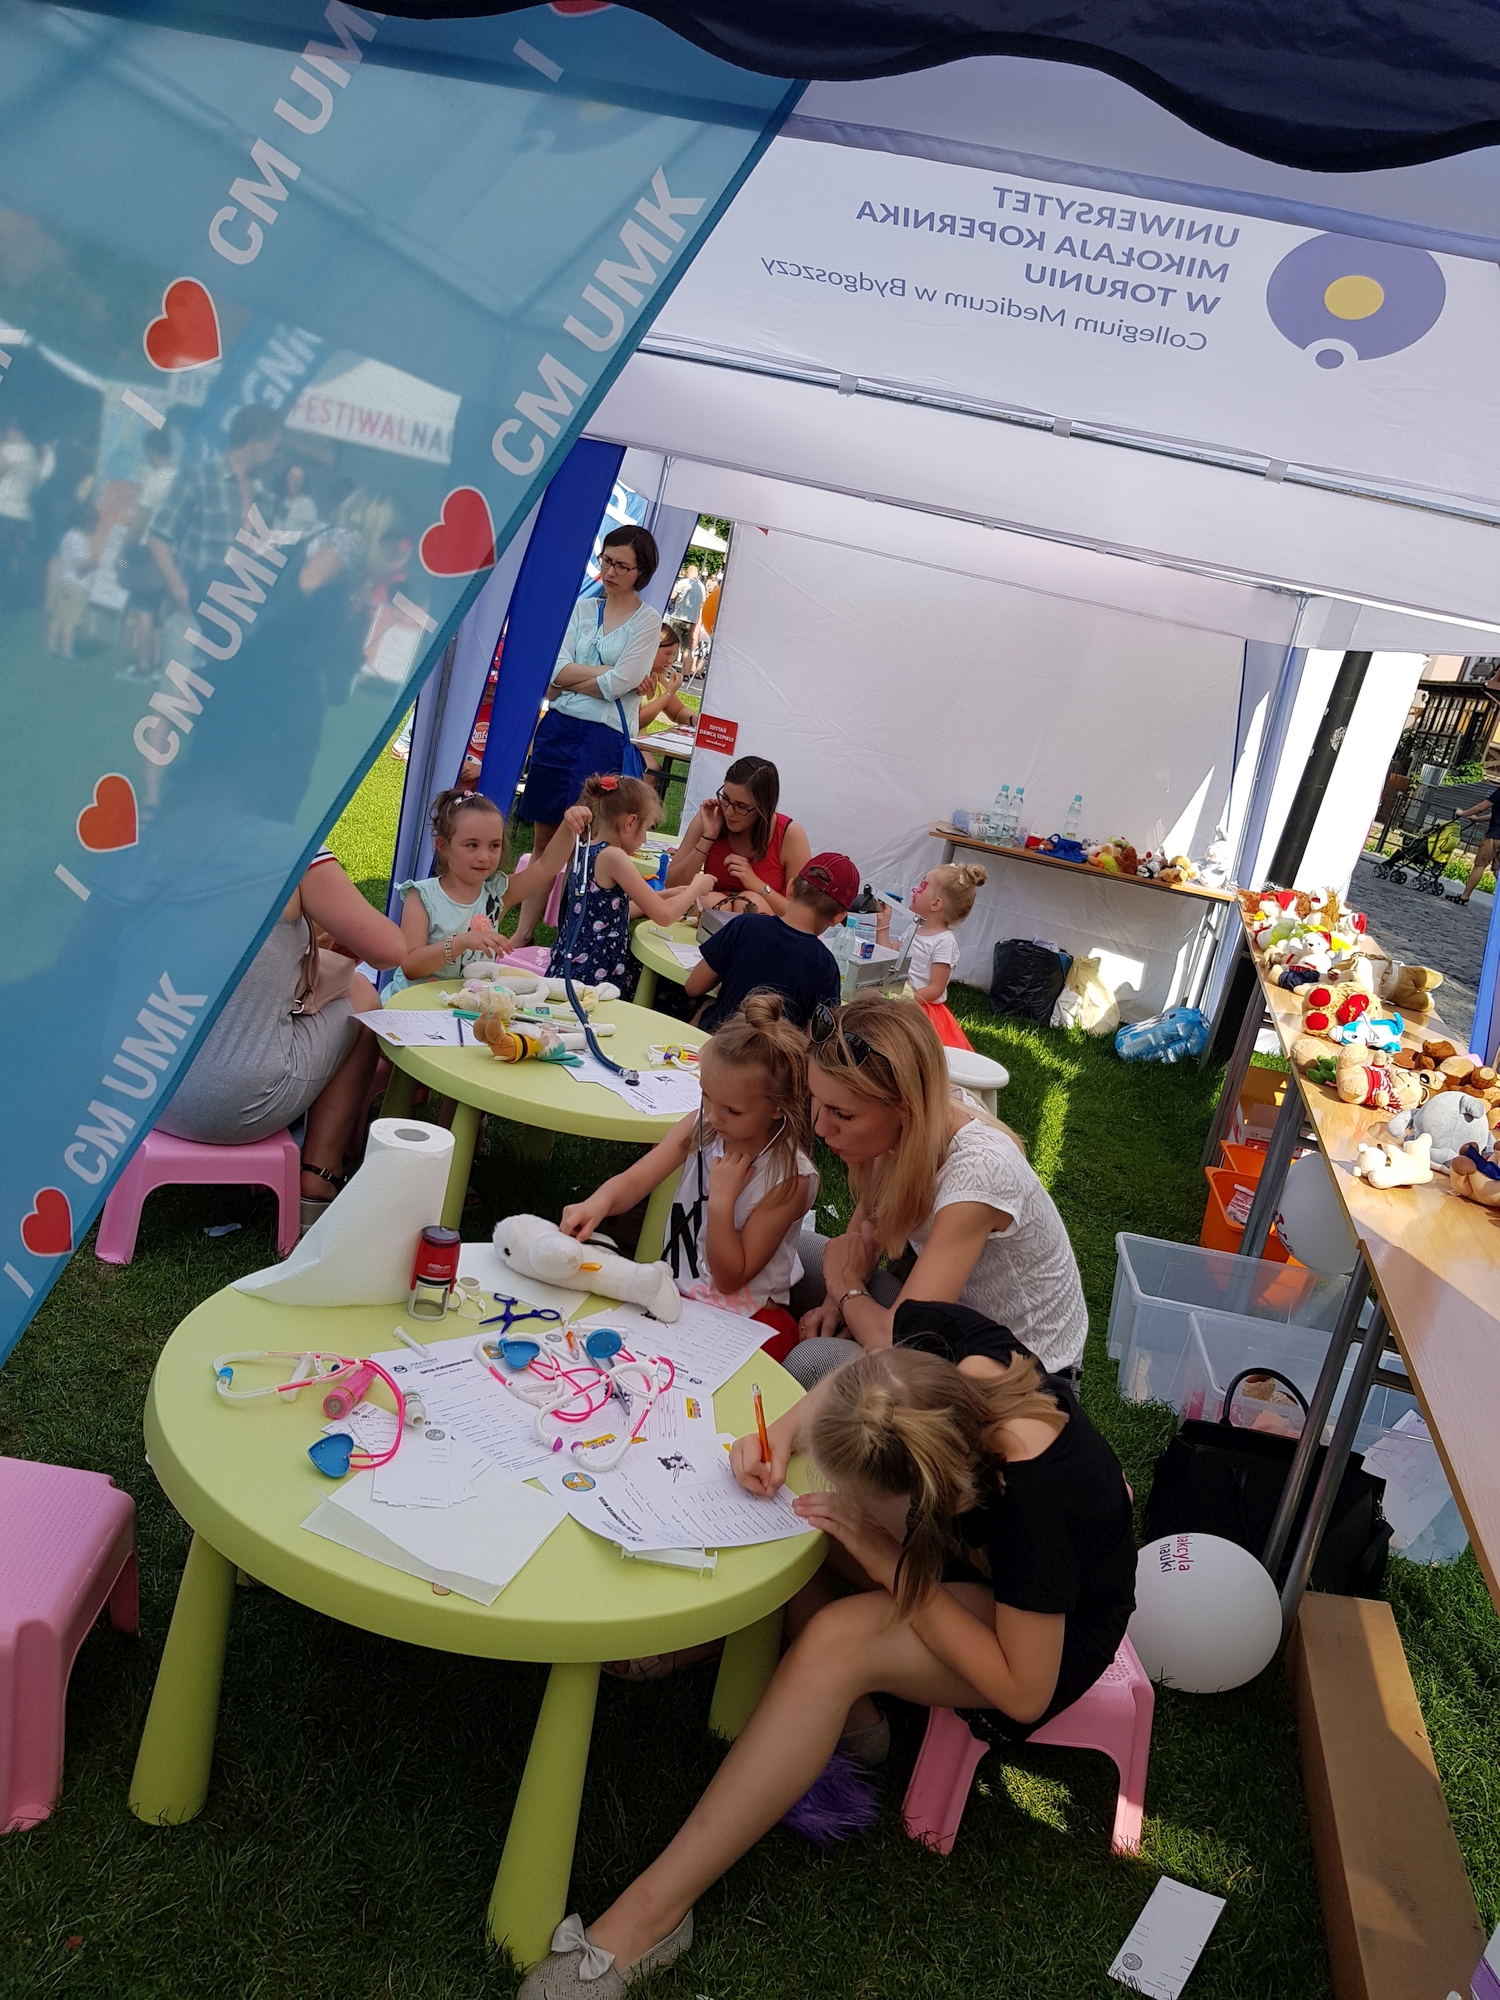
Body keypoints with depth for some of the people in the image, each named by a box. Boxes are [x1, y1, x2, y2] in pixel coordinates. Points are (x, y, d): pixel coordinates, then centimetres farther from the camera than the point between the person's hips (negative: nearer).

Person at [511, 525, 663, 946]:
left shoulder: (647, 620, -2)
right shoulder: (581, 608, 11)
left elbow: (618, 684, -12)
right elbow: (555, 669, -1)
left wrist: (567, 680, -3)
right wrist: (609, 670, -10)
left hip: (604, 737, -4)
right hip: (557, 729, 4)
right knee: (545, 837, 8)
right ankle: (522, 932, 13)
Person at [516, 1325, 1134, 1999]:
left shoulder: (1035, 1499, -41)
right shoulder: (945, 1350, -27)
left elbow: (1025, 1696, -28)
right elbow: (852, 1381, -3)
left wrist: (890, 1561, -29)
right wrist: (783, 1433, -22)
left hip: (1053, 1633, -7)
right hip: (964, 1542, 7)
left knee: (835, 1641, -31)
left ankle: (651, 1912, -23)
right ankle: (847, 1716, 5)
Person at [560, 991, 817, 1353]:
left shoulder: (791, 1177, -17)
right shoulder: (700, 1127, -2)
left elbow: (728, 1279, -13)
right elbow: (635, 1180, -11)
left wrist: (721, 1201, -23)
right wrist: (599, 1202, -33)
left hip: (749, 1321, -5)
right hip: (677, 1297, 5)